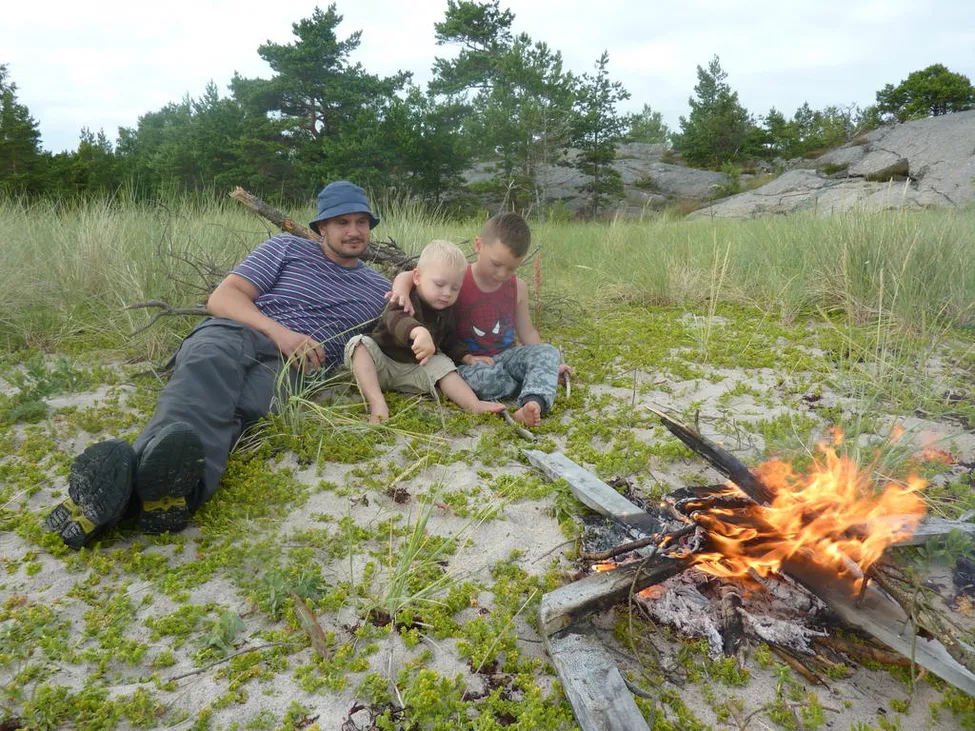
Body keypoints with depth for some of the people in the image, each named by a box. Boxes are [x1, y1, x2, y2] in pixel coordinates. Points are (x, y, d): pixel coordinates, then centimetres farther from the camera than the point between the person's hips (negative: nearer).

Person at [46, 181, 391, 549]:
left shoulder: (378, 288, 26)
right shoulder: (287, 248, 18)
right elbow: (222, 297, 7)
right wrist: (279, 331, -11)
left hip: (287, 368, 0)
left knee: (233, 403, -37)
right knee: (212, 363, -39)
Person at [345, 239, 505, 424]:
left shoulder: (446, 311, 2)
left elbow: (449, 341, 18)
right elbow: (396, 319, -47)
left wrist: (468, 358, 2)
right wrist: (419, 332, -68)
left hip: (415, 370, 5)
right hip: (381, 363, -5)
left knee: (443, 364, -18)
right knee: (360, 343, -30)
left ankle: (474, 405, -32)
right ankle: (377, 403, -46)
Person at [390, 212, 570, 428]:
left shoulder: (518, 288, 2)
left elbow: (527, 332, 12)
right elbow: (408, 276, -12)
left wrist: (548, 365, 6)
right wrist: (402, 290, -37)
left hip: (504, 357, 4)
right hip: (469, 362, -4)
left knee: (549, 352, -19)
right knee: (484, 377, -38)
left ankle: (533, 404, -45)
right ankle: (538, 388, -12)